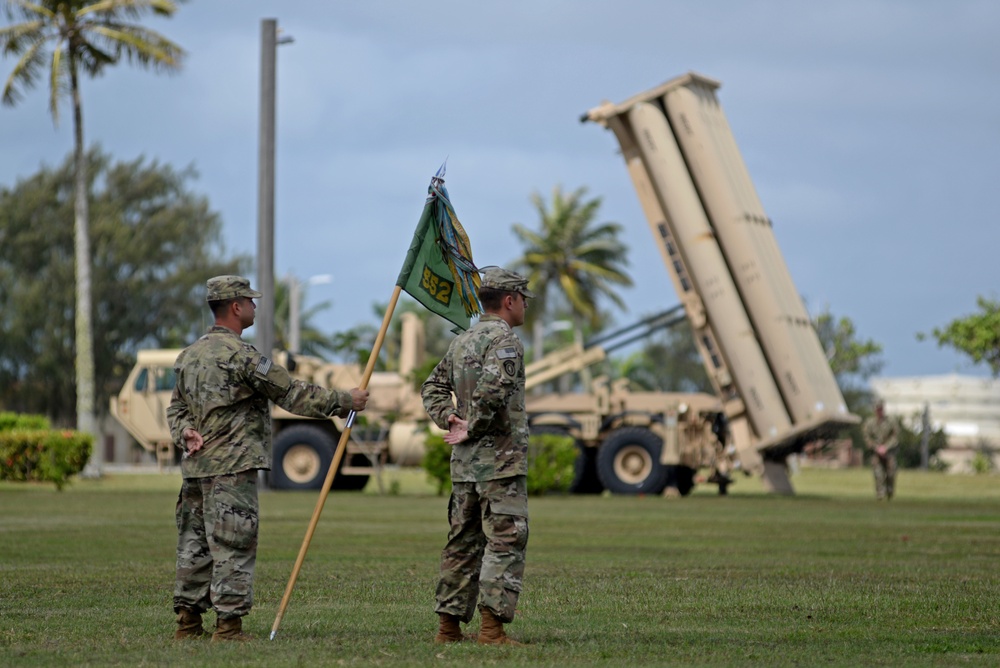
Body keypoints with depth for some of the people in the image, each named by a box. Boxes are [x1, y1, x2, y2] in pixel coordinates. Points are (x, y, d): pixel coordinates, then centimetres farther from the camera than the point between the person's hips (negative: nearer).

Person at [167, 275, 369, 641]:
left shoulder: (190, 354, 15)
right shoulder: (240, 354, -12)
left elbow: (176, 407, 19)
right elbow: (292, 394, -11)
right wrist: (344, 400, -4)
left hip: (195, 466, 8)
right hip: (231, 468, -8)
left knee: (195, 545, 11)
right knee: (233, 547, -5)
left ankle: (187, 622, 13)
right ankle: (228, 624, -6)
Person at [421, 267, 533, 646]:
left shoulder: (462, 342, 17)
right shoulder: (504, 339, -11)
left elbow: (433, 387, 21)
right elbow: (492, 388, -26)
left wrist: (451, 421, 8)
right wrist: (473, 428, -13)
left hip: (464, 461, 9)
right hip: (500, 459, -9)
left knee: (463, 543, 12)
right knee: (505, 543, -8)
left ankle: (449, 627, 13)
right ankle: (492, 627, -14)